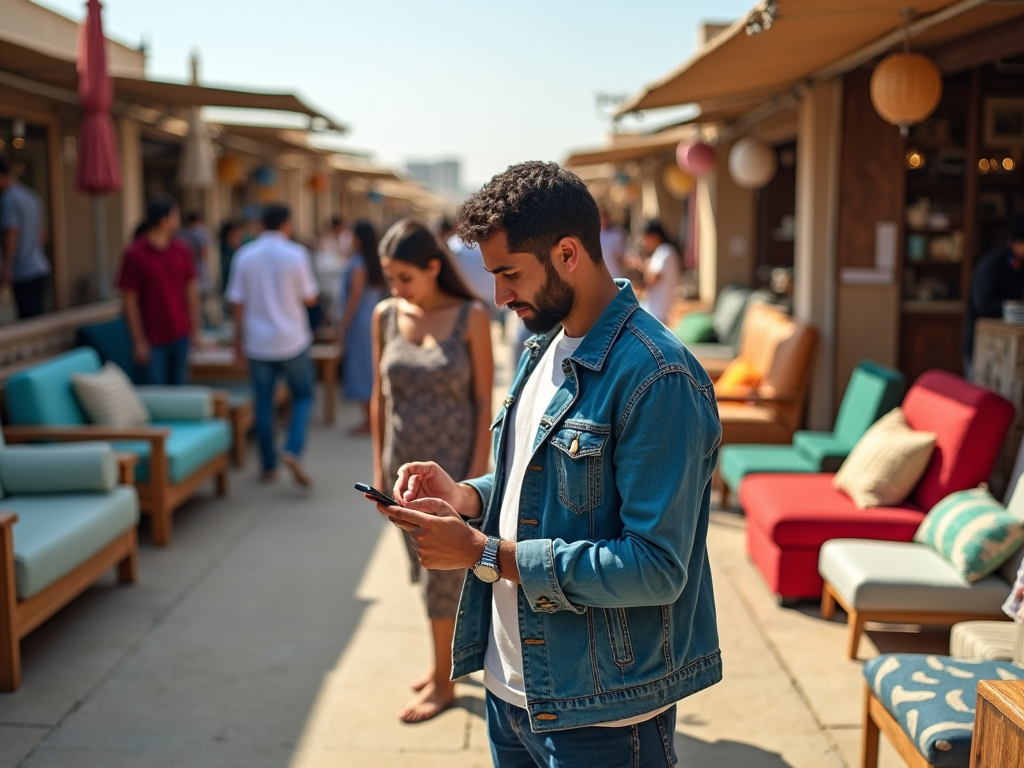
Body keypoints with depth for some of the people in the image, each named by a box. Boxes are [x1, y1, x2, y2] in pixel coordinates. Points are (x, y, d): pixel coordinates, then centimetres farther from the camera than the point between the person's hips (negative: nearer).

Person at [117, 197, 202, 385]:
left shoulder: (181, 250, 4)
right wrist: (139, 341, -10)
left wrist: (195, 330, 7)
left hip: (180, 336, 5)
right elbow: (130, 300, -9)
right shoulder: (134, 254, -10)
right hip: (152, 340, -4)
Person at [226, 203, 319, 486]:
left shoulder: (245, 255, -1)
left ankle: (269, 466, 17)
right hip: (292, 341, -2)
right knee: (303, 396, 12)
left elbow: (238, 302, 1)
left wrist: (239, 336, 11)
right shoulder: (295, 254, -9)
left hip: (258, 343, 2)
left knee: (264, 404, 11)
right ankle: (292, 450, -9)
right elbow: (309, 298, -4)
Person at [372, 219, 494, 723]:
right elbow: (380, 397, 6)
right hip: (403, 463, 4)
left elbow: (484, 402, -10)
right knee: (427, 568, 16)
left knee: (442, 572, 3)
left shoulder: (470, 317, -11)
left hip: (453, 463, -4)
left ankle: (443, 682, 20)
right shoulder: (385, 316, 0)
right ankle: (448, 656, 37)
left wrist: (476, 475, -13)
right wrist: (378, 466, 6)